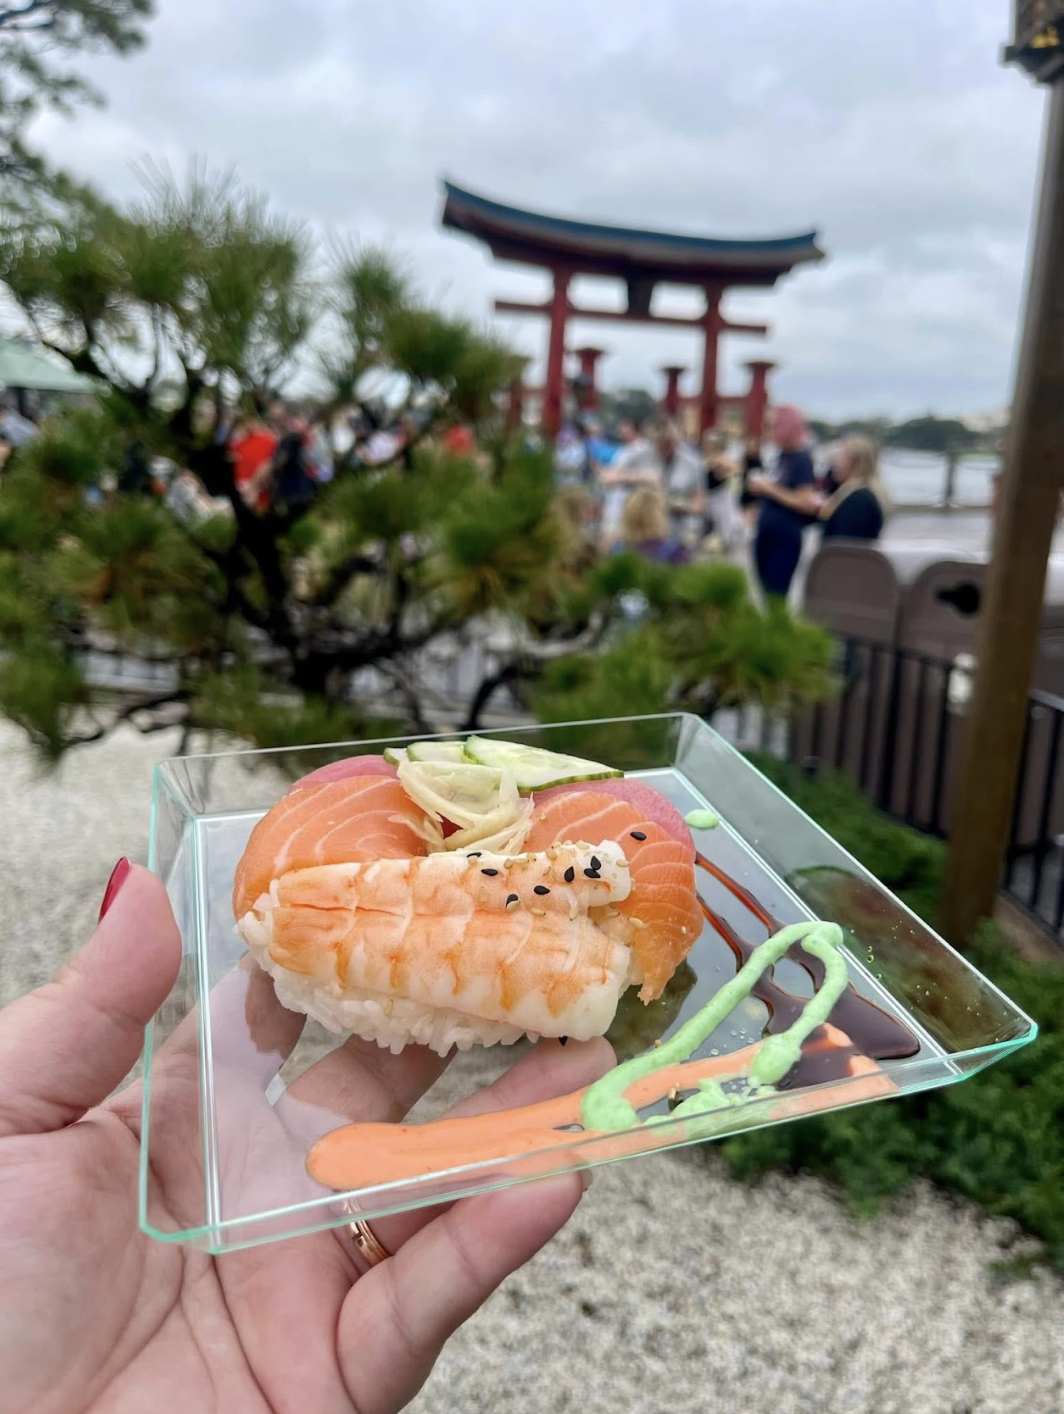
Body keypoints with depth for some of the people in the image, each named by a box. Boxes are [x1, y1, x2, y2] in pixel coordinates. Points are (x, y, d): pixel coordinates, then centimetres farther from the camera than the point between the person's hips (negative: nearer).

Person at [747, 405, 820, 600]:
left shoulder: (802, 459, -12)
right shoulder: (782, 456, 10)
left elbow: (805, 503, -18)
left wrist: (769, 488, -17)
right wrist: (763, 486, 6)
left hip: (786, 537, -8)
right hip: (766, 534, 8)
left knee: (776, 594, -6)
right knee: (765, 590, 12)